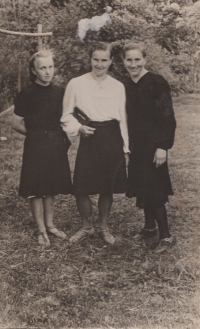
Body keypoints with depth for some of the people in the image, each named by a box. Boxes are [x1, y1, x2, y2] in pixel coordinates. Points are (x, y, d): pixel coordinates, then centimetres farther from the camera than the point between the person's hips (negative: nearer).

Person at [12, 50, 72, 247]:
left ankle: (50, 225, 27)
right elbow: (16, 124, -5)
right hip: (36, 147, -4)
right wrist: (37, 134, 1)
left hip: (56, 146, 5)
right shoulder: (26, 95, -10)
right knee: (36, 190, 2)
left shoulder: (59, 92, 4)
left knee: (51, 188, 14)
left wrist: (64, 137, 5)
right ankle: (41, 231, 14)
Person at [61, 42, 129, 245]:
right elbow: (67, 115, 7)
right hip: (89, 139, -2)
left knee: (107, 188, 8)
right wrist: (79, 128, -12)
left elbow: (122, 118, 11)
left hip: (112, 139, 2)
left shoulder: (118, 86, 7)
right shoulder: (76, 84, 0)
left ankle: (103, 228, 29)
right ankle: (86, 227, 23)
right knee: (81, 188, -3)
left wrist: (125, 147, 10)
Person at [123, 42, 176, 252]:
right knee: (141, 187, 13)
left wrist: (163, 146, -20)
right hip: (135, 144, 7)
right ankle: (150, 226, 29)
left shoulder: (157, 83, -13)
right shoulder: (126, 86, 7)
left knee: (152, 190, -6)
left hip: (152, 144, -7)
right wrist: (126, 144, 12)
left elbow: (167, 117, -15)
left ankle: (165, 236, 5)